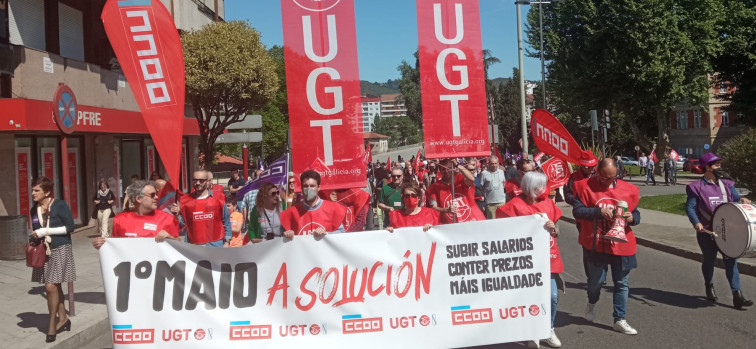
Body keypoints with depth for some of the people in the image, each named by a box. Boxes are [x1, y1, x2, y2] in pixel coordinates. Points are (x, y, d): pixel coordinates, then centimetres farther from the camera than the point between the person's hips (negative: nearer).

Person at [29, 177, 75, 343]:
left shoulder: (60, 205, -12)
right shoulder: (34, 210, 7)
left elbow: (70, 227, -15)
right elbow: (37, 230, 18)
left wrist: (46, 231, -17)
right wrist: (35, 237, -2)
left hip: (60, 249, -6)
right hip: (44, 251, 6)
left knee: (50, 287, -11)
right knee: (55, 286, 11)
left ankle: (52, 324, 3)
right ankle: (63, 318, 25)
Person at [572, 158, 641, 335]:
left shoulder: (627, 189, 5)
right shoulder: (586, 186, -5)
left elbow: (636, 213, 11)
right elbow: (577, 211, -12)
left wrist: (631, 218, -12)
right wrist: (599, 211, -23)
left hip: (621, 245, 3)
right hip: (595, 245, -3)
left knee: (622, 283, 6)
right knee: (596, 280, 8)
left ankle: (619, 320, 18)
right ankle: (591, 303, 41)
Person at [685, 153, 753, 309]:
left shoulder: (727, 185, 9)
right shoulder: (696, 187, -6)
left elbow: (735, 198, 7)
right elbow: (690, 207, -10)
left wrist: (742, 200, -17)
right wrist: (696, 223, -25)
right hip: (706, 232, -3)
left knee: (731, 260, -2)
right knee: (709, 260, 13)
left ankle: (737, 296, -2)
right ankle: (709, 287, 37)